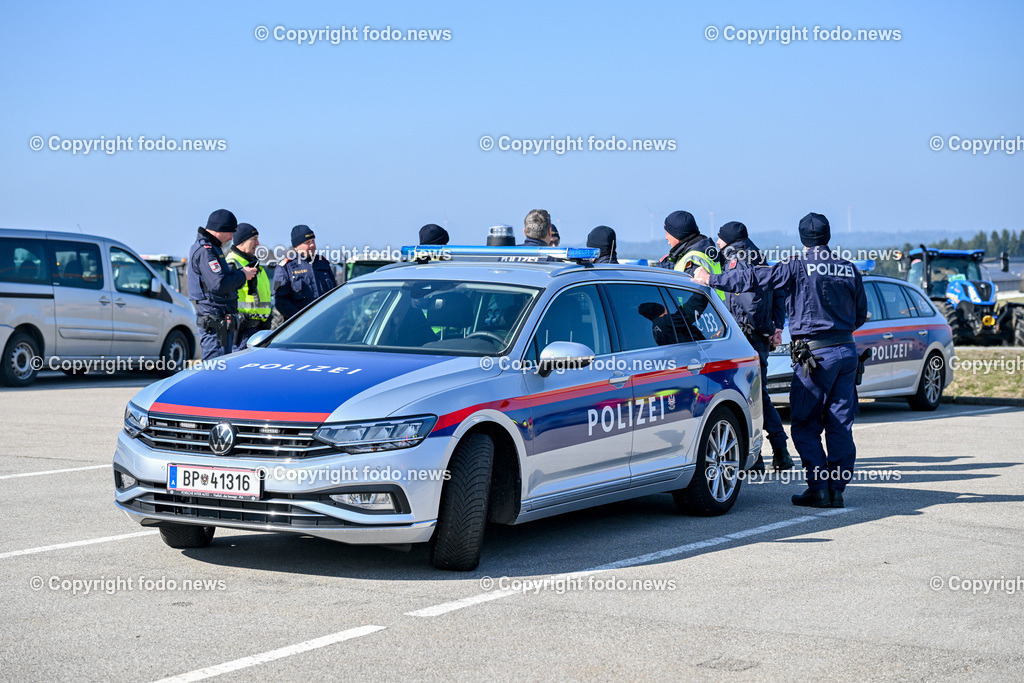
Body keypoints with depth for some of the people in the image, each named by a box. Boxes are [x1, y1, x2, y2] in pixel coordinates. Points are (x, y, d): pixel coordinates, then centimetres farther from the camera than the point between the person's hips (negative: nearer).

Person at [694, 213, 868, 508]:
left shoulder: (798, 267, -8)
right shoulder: (849, 269, 9)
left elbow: (753, 278, -9)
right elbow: (861, 315, 18)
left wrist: (712, 279, 0)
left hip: (815, 354, -5)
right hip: (848, 351, 6)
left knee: (805, 425, 2)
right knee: (840, 425, 8)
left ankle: (819, 486, -5)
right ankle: (837, 489, 8)